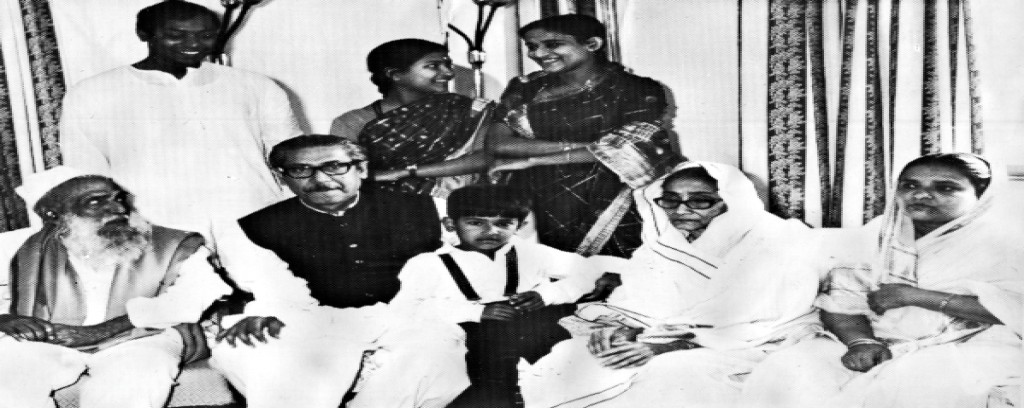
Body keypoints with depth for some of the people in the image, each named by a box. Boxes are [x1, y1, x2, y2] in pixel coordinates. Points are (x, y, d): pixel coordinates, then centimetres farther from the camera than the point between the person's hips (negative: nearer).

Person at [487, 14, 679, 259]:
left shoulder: (637, 90, -2)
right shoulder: (525, 88, 9)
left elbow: (625, 150, -13)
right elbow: (497, 143, -2)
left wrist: (530, 159, -10)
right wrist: (580, 145, -13)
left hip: (607, 208, -3)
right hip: (533, 204, 3)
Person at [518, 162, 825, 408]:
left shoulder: (776, 244, -10)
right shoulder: (665, 241, 10)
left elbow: (763, 330, -18)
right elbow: (636, 300, 7)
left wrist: (666, 346, -23)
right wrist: (620, 328, -18)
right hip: (659, 346, 5)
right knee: (555, 372, -15)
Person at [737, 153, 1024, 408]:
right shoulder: (878, 232, 14)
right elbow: (840, 297, 5)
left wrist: (915, 296, -12)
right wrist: (861, 341, -17)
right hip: (880, 344, 4)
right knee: (788, 370, -22)